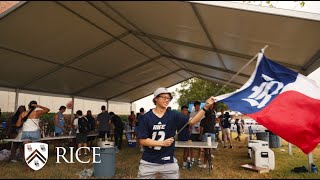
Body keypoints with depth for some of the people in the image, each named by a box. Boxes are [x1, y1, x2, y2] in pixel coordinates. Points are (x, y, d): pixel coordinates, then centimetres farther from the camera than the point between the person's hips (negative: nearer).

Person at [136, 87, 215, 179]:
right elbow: (142, 140, -9)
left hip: (168, 162, 2)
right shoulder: (146, 117, -7)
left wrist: (205, 107, -20)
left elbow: (192, 121, -9)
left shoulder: (173, 115, -1)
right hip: (149, 162, -1)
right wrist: (162, 143, -17)